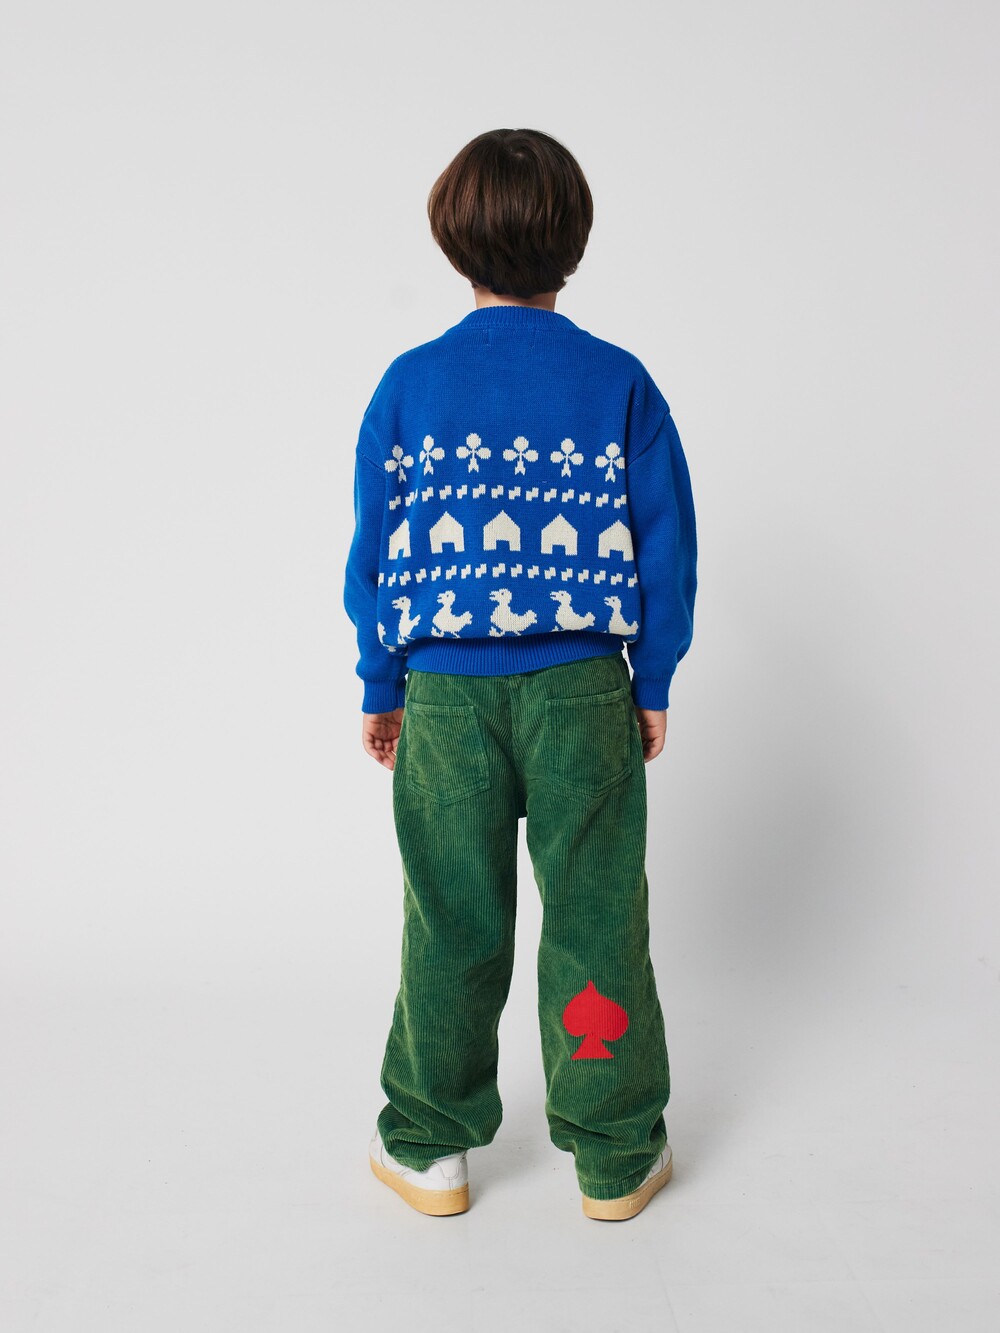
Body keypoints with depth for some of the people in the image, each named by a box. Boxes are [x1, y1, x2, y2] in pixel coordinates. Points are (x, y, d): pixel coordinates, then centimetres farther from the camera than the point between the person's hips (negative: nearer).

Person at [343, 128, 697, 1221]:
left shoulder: (410, 382, -2)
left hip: (446, 695, 1)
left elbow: (375, 549, 2)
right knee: (596, 917, 10)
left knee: (451, 923, 12)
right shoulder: (620, 381, -2)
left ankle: (430, 1150, 29)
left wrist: (379, 687, 11)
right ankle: (615, 1159, 25)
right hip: (584, 690, 0)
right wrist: (653, 683, 9)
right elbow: (666, 547, -1)